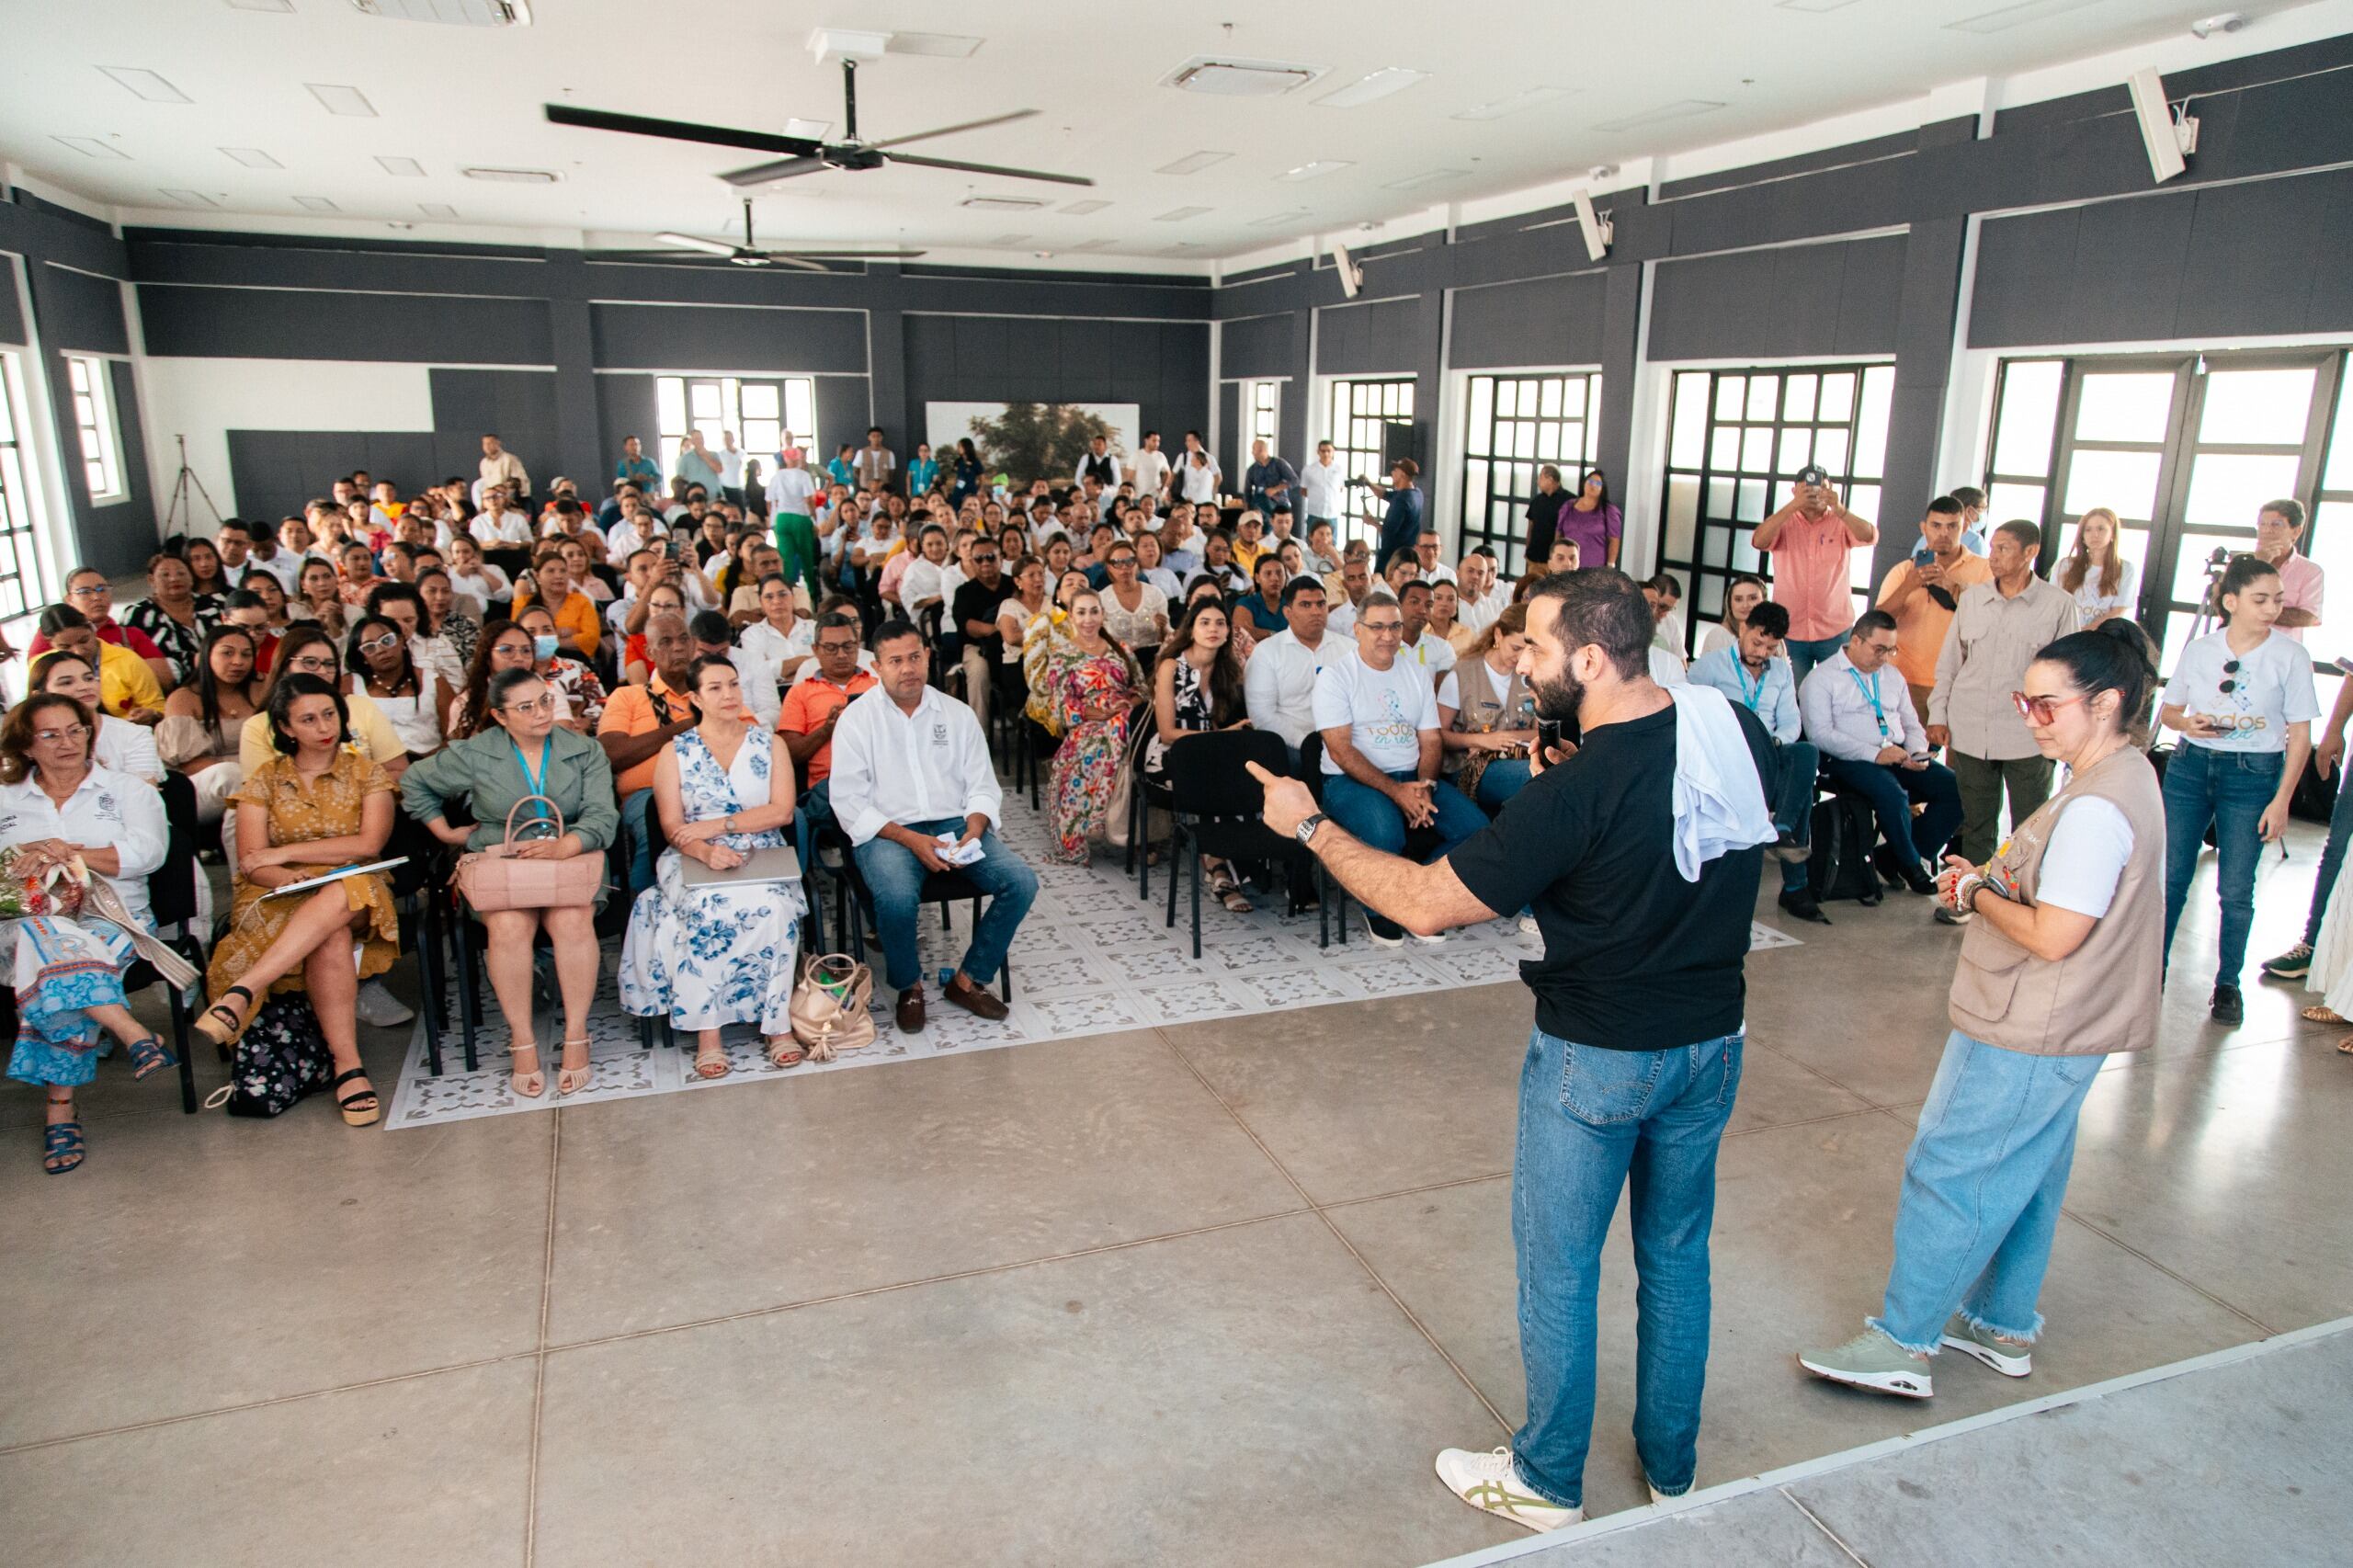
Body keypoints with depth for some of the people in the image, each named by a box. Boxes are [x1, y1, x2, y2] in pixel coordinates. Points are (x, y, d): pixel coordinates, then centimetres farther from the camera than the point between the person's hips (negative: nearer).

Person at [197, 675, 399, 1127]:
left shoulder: (367, 774, 10)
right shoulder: (264, 780, 11)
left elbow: (369, 843, -5)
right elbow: (252, 862, 1)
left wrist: (285, 853, -8)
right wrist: (292, 878, -22)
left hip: (355, 895, 0)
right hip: (281, 900, 0)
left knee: (337, 900, -39)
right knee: (331, 938, -36)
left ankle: (241, 992, -45)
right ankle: (348, 1068, -41)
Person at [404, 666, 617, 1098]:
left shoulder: (585, 752, 4)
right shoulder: (474, 755, 5)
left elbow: (602, 817, -6)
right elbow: (413, 782, 21)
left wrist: (563, 847, -24)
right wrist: (445, 831, 13)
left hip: (571, 862, 0)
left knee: (572, 920, -33)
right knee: (509, 925, -32)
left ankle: (576, 1037, -22)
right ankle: (522, 1041, -20)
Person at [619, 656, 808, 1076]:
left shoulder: (770, 743, 11)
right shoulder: (675, 752, 10)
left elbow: (782, 811, -1)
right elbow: (673, 828, -1)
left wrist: (718, 825, -11)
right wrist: (707, 851, -23)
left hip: (763, 855, 1)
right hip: (696, 860, 0)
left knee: (774, 908, -34)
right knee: (708, 909, -35)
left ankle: (777, 1023, -26)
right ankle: (707, 1031, -28)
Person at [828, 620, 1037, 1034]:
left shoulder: (957, 715, 11)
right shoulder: (857, 718, 1)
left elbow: (982, 785, 11)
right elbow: (849, 802, -5)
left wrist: (974, 830, -12)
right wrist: (910, 839, -17)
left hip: (954, 824, 4)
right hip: (887, 832, -3)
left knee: (1021, 883, -19)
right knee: (897, 899, -35)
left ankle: (969, 980, -1)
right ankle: (909, 987, -4)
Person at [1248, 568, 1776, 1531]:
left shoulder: (1573, 794, -29)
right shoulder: (1737, 732, -9)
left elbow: (1425, 905, -24)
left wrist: (1310, 826, -13)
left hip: (1598, 1060, -6)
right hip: (1713, 1040, 7)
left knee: (1557, 1271, 14)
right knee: (1677, 1255, 23)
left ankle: (1548, 1483, 34)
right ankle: (1671, 1467, 41)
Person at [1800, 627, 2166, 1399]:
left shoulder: (2096, 809, -26)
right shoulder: (2127, 778, 8)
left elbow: (2052, 936, -28)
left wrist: (1979, 892, -12)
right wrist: (1992, 882, 2)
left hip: (2026, 1039, -11)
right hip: (2060, 1030, 11)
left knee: (1947, 1175, -1)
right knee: (2024, 1177, 21)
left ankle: (1902, 1344, 10)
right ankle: (2004, 1326, 36)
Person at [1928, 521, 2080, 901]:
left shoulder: (2058, 604, -1)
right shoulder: (1971, 598, 7)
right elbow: (1948, 663, 12)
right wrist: (1937, 716, 7)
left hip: (2028, 736, -3)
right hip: (1970, 731, 3)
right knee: (1976, 824, 13)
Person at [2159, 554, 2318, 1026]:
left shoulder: (2290, 656, -6)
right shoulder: (2199, 649, 1)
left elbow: (2300, 734, -4)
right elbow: (2167, 709, 12)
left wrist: (2281, 800, -8)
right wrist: (2187, 723, -12)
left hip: (2253, 776, -2)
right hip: (2190, 766, 2)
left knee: (2236, 889, 2)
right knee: (2170, 876, 6)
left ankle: (2227, 983, 17)